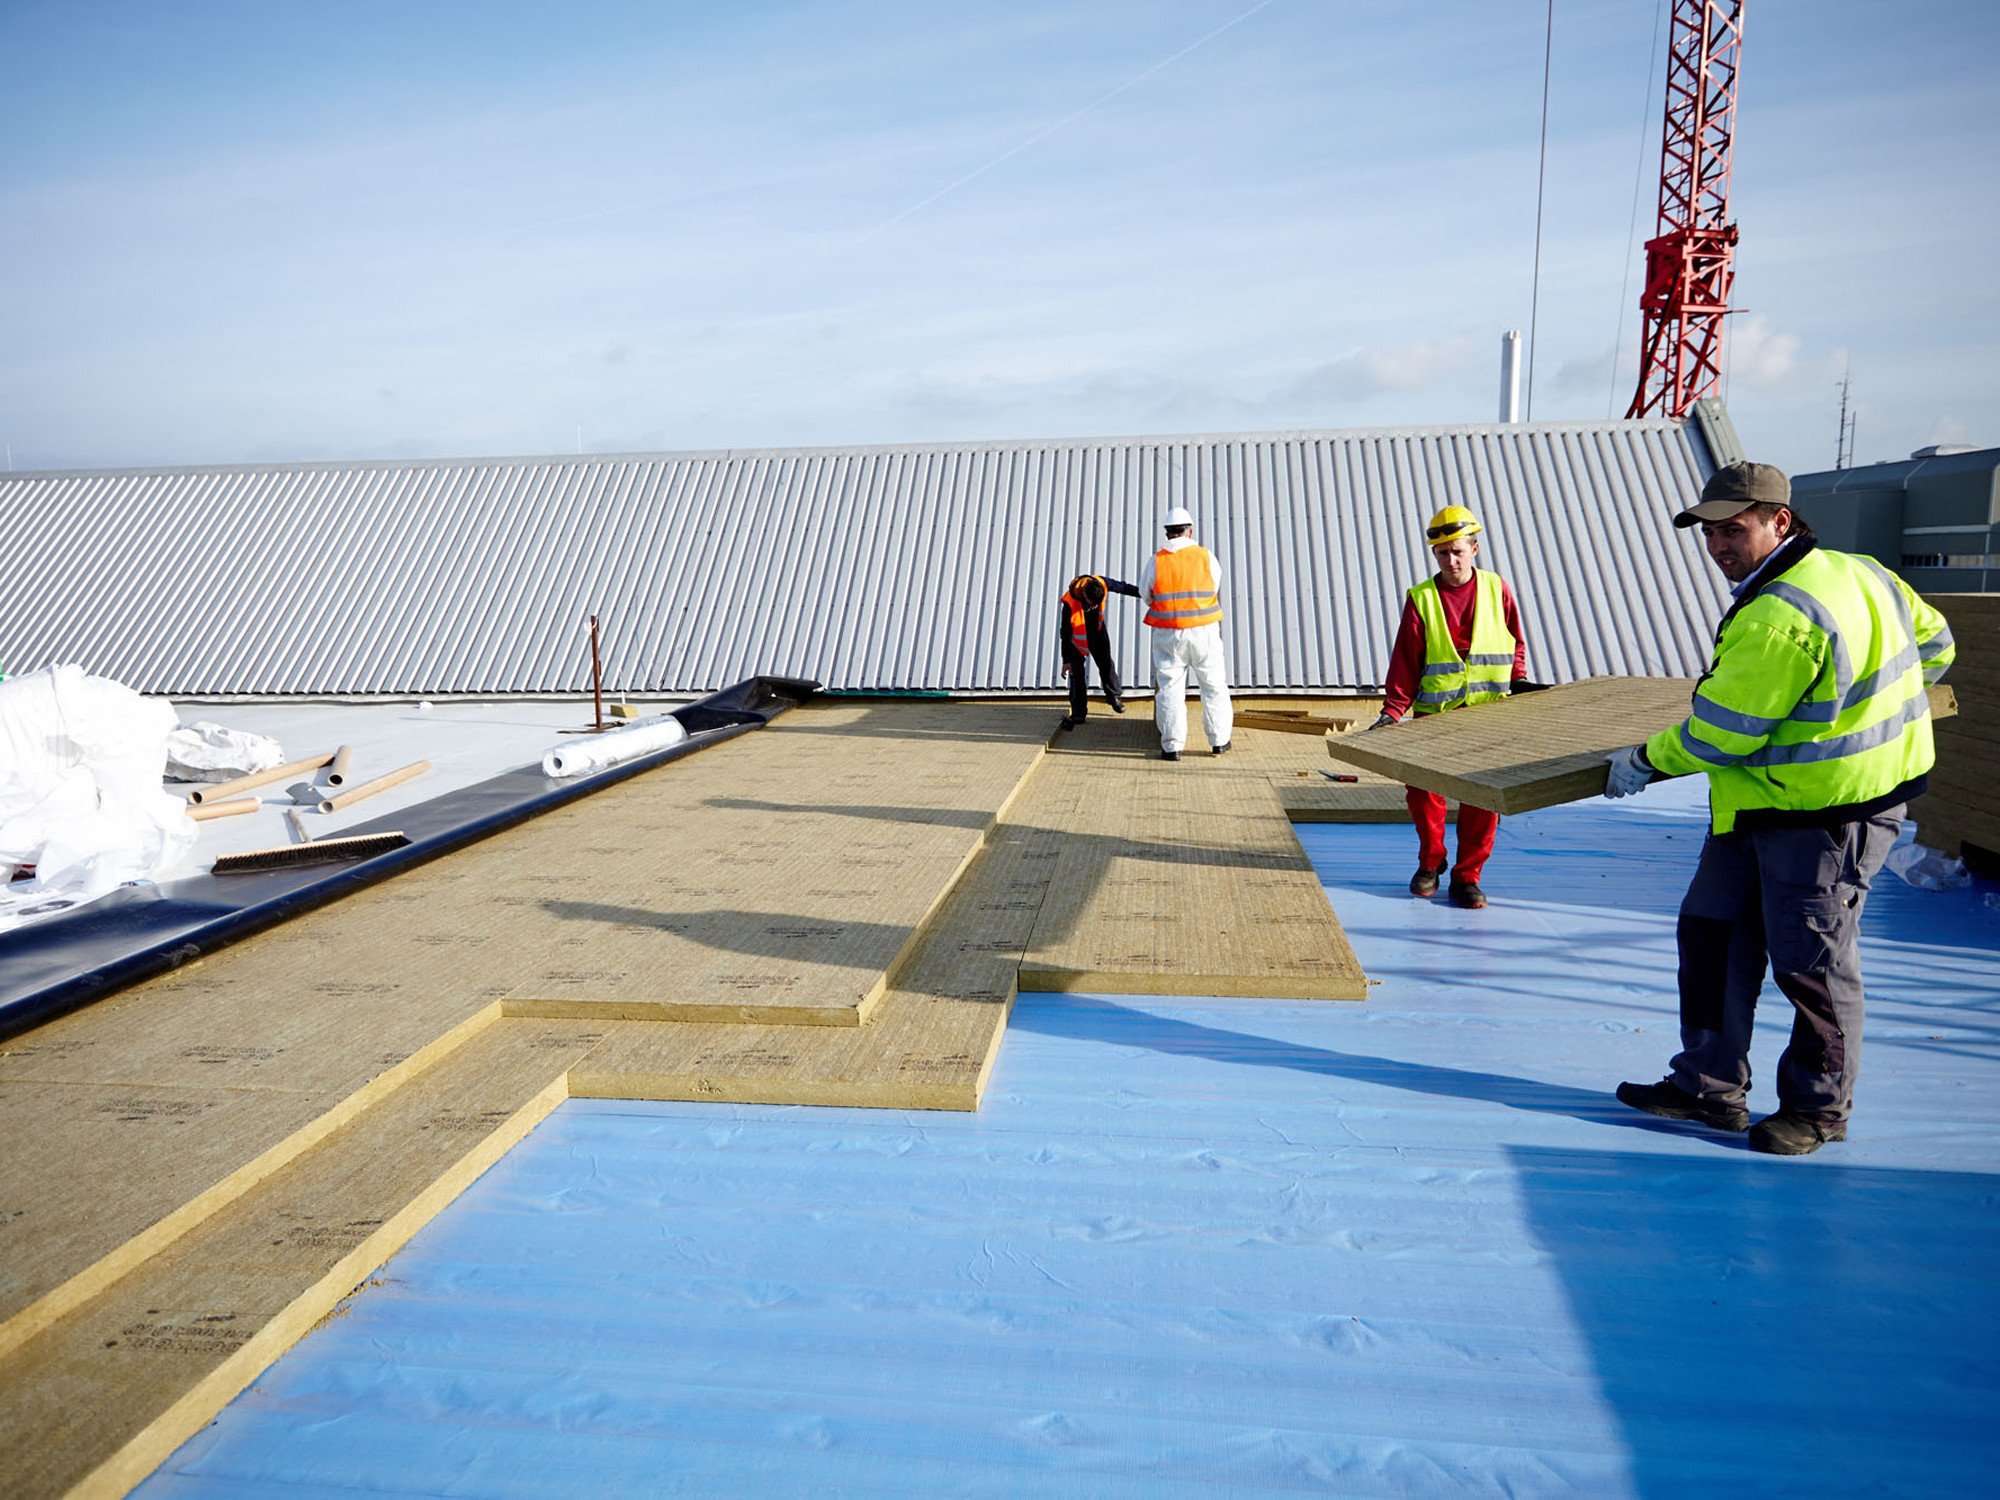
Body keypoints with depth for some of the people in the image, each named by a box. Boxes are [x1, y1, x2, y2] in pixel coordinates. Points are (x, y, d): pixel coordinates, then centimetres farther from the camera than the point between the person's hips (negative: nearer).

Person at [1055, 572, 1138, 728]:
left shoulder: (1101, 583, -27)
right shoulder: (1069, 603, -36)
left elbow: (1122, 587, -5)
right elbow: (1065, 632, -25)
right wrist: (1066, 659, -20)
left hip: (1097, 630, 4)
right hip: (1077, 636, -4)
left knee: (1106, 663, 10)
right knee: (1077, 671, -7)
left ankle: (1114, 696, 33)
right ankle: (1078, 712, -1)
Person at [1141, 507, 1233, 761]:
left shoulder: (1156, 560, -5)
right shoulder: (1206, 556, -3)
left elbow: (1145, 594, 7)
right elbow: (1217, 588, 11)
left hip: (1168, 634, 0)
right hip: (1204, 633, 0)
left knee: (1170, 688, 4)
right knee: (1214, 685, 12)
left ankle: (1171, 746, 2)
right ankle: (1218, 741, 16)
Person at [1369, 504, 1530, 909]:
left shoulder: (1496, 589, 5)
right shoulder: (1421, 599, 0)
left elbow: (1514, 643, 16)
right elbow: (1405, 660, -2)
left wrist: (1518, 680, 1)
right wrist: (1393, 710, -10)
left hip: (1488, 712, 1)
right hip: (1434, 714, -1)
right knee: (1422, 791, -1)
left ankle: (1467, 877, 12)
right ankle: (1431, 860, 24)